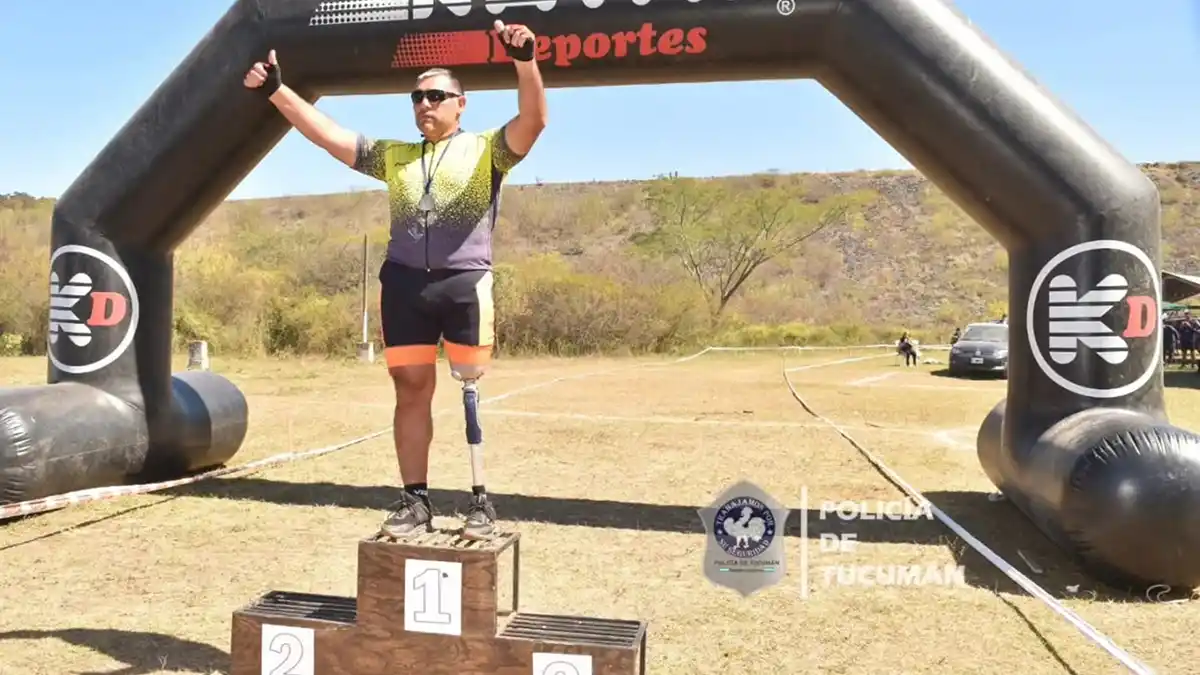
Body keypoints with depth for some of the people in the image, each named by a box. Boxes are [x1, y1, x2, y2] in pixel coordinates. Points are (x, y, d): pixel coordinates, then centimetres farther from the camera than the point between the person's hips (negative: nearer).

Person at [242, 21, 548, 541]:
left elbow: (533, 120, -10)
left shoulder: (486, 150, 7)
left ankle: (481, 501, 7)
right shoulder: (392, 155, 19)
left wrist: (525, 61, -27)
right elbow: (327, 134, 15)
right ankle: (415, 500, 15)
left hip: (465, 282, -4)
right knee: (411, 392, 6)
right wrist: (276, 91, 4)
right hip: (403, 283, 4)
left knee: (474, 391, -1)